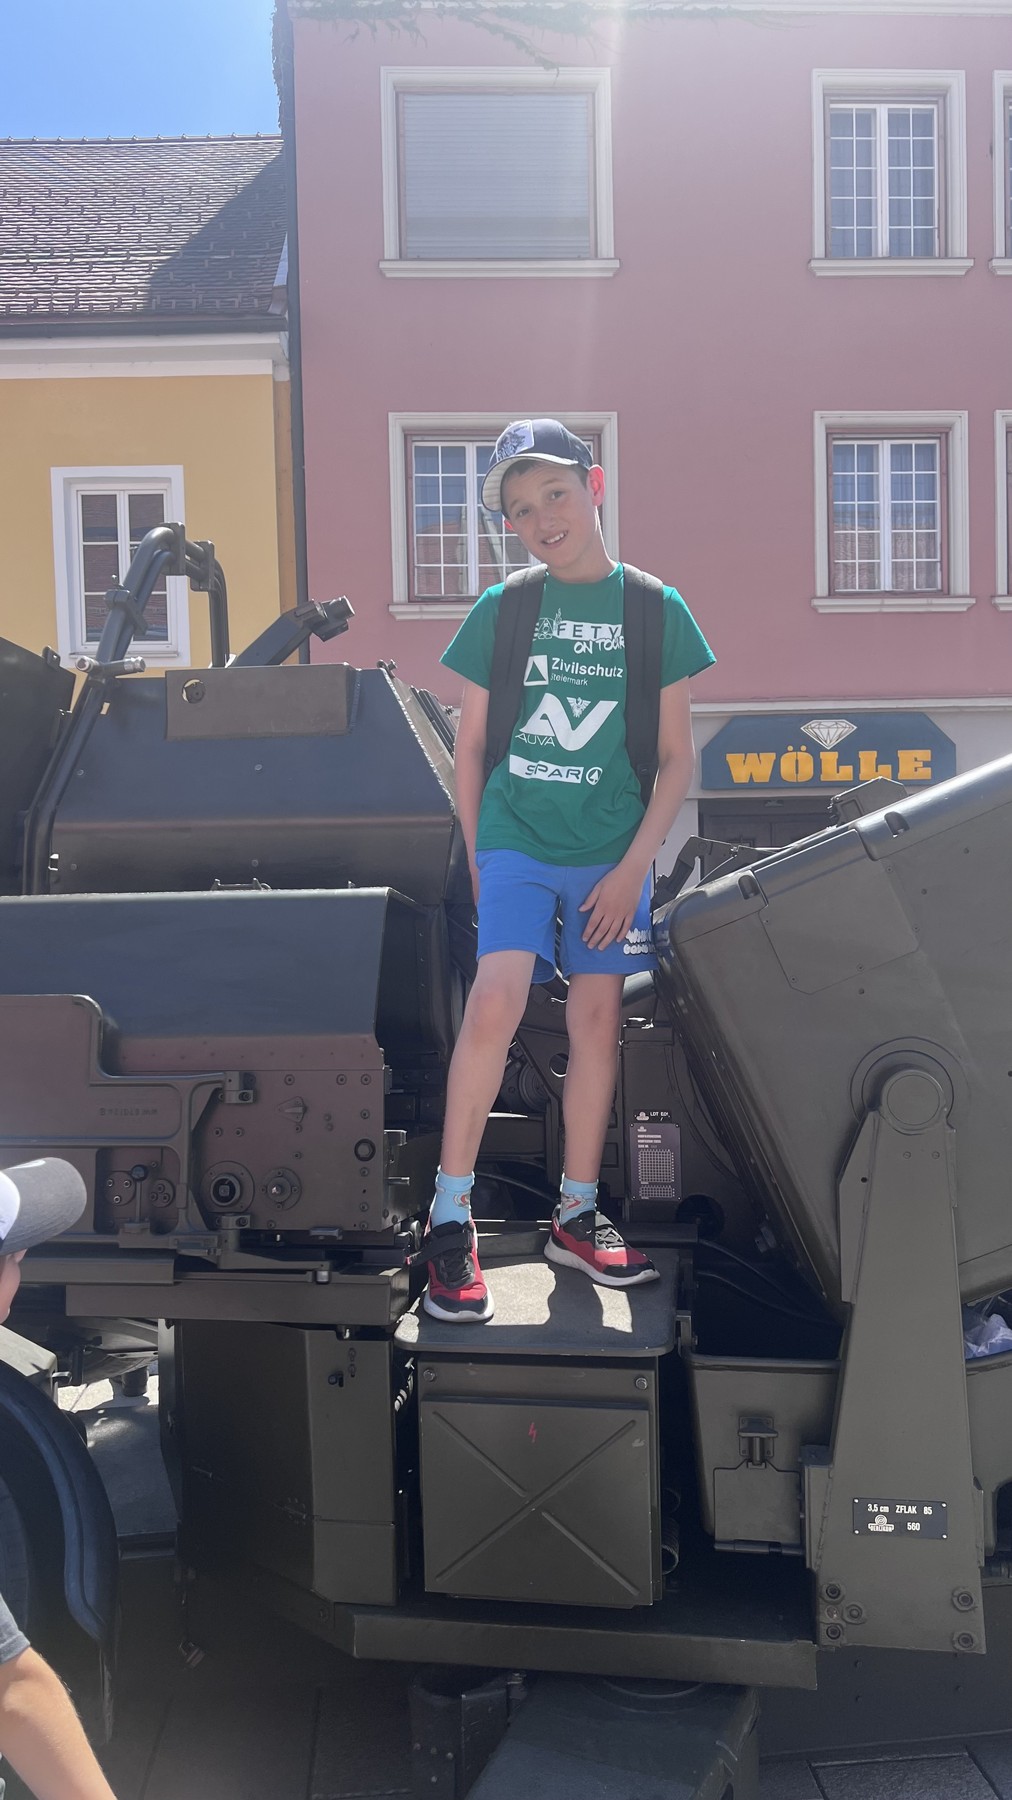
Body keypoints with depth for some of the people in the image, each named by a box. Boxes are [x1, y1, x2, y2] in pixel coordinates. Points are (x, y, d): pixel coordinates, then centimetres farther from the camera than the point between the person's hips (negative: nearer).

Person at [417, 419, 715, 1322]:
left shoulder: (655, 609, 1)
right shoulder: (500, 609, 2)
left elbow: (677, 757, 2)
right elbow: (470, 744, 8)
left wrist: (634, 865, -6)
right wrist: (476, 854, 3)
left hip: (612, 854, 1)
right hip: (515, 840, -1)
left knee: (597, 1023, 5)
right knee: (496, 1005, -19)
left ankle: (577, 1217, 19)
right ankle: (450, 1218, -9)